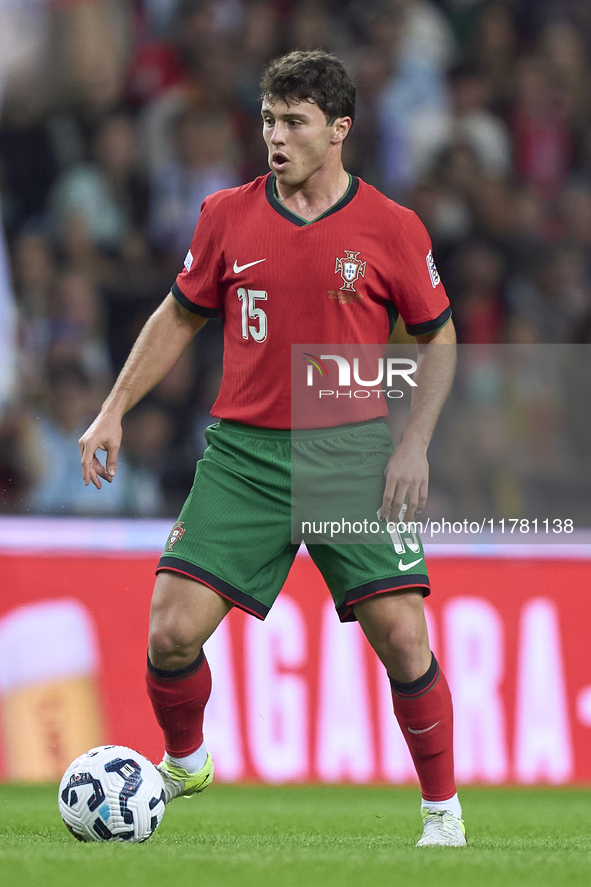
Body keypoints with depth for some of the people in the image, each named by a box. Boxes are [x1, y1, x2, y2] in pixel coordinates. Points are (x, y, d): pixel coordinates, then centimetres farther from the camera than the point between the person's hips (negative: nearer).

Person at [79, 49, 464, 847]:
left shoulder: (391, 228, -3)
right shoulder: (228, 216, 3)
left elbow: (438, 335, 7)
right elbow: (179, 317, 16)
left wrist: (415, 443, -4)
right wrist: (115, 410, 9)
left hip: (351, 451, -2)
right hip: (244, 453, 2)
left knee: (403, 638, -11)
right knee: (172, 631, -8)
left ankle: (443, 810, 8)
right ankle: (184, 763, 22)